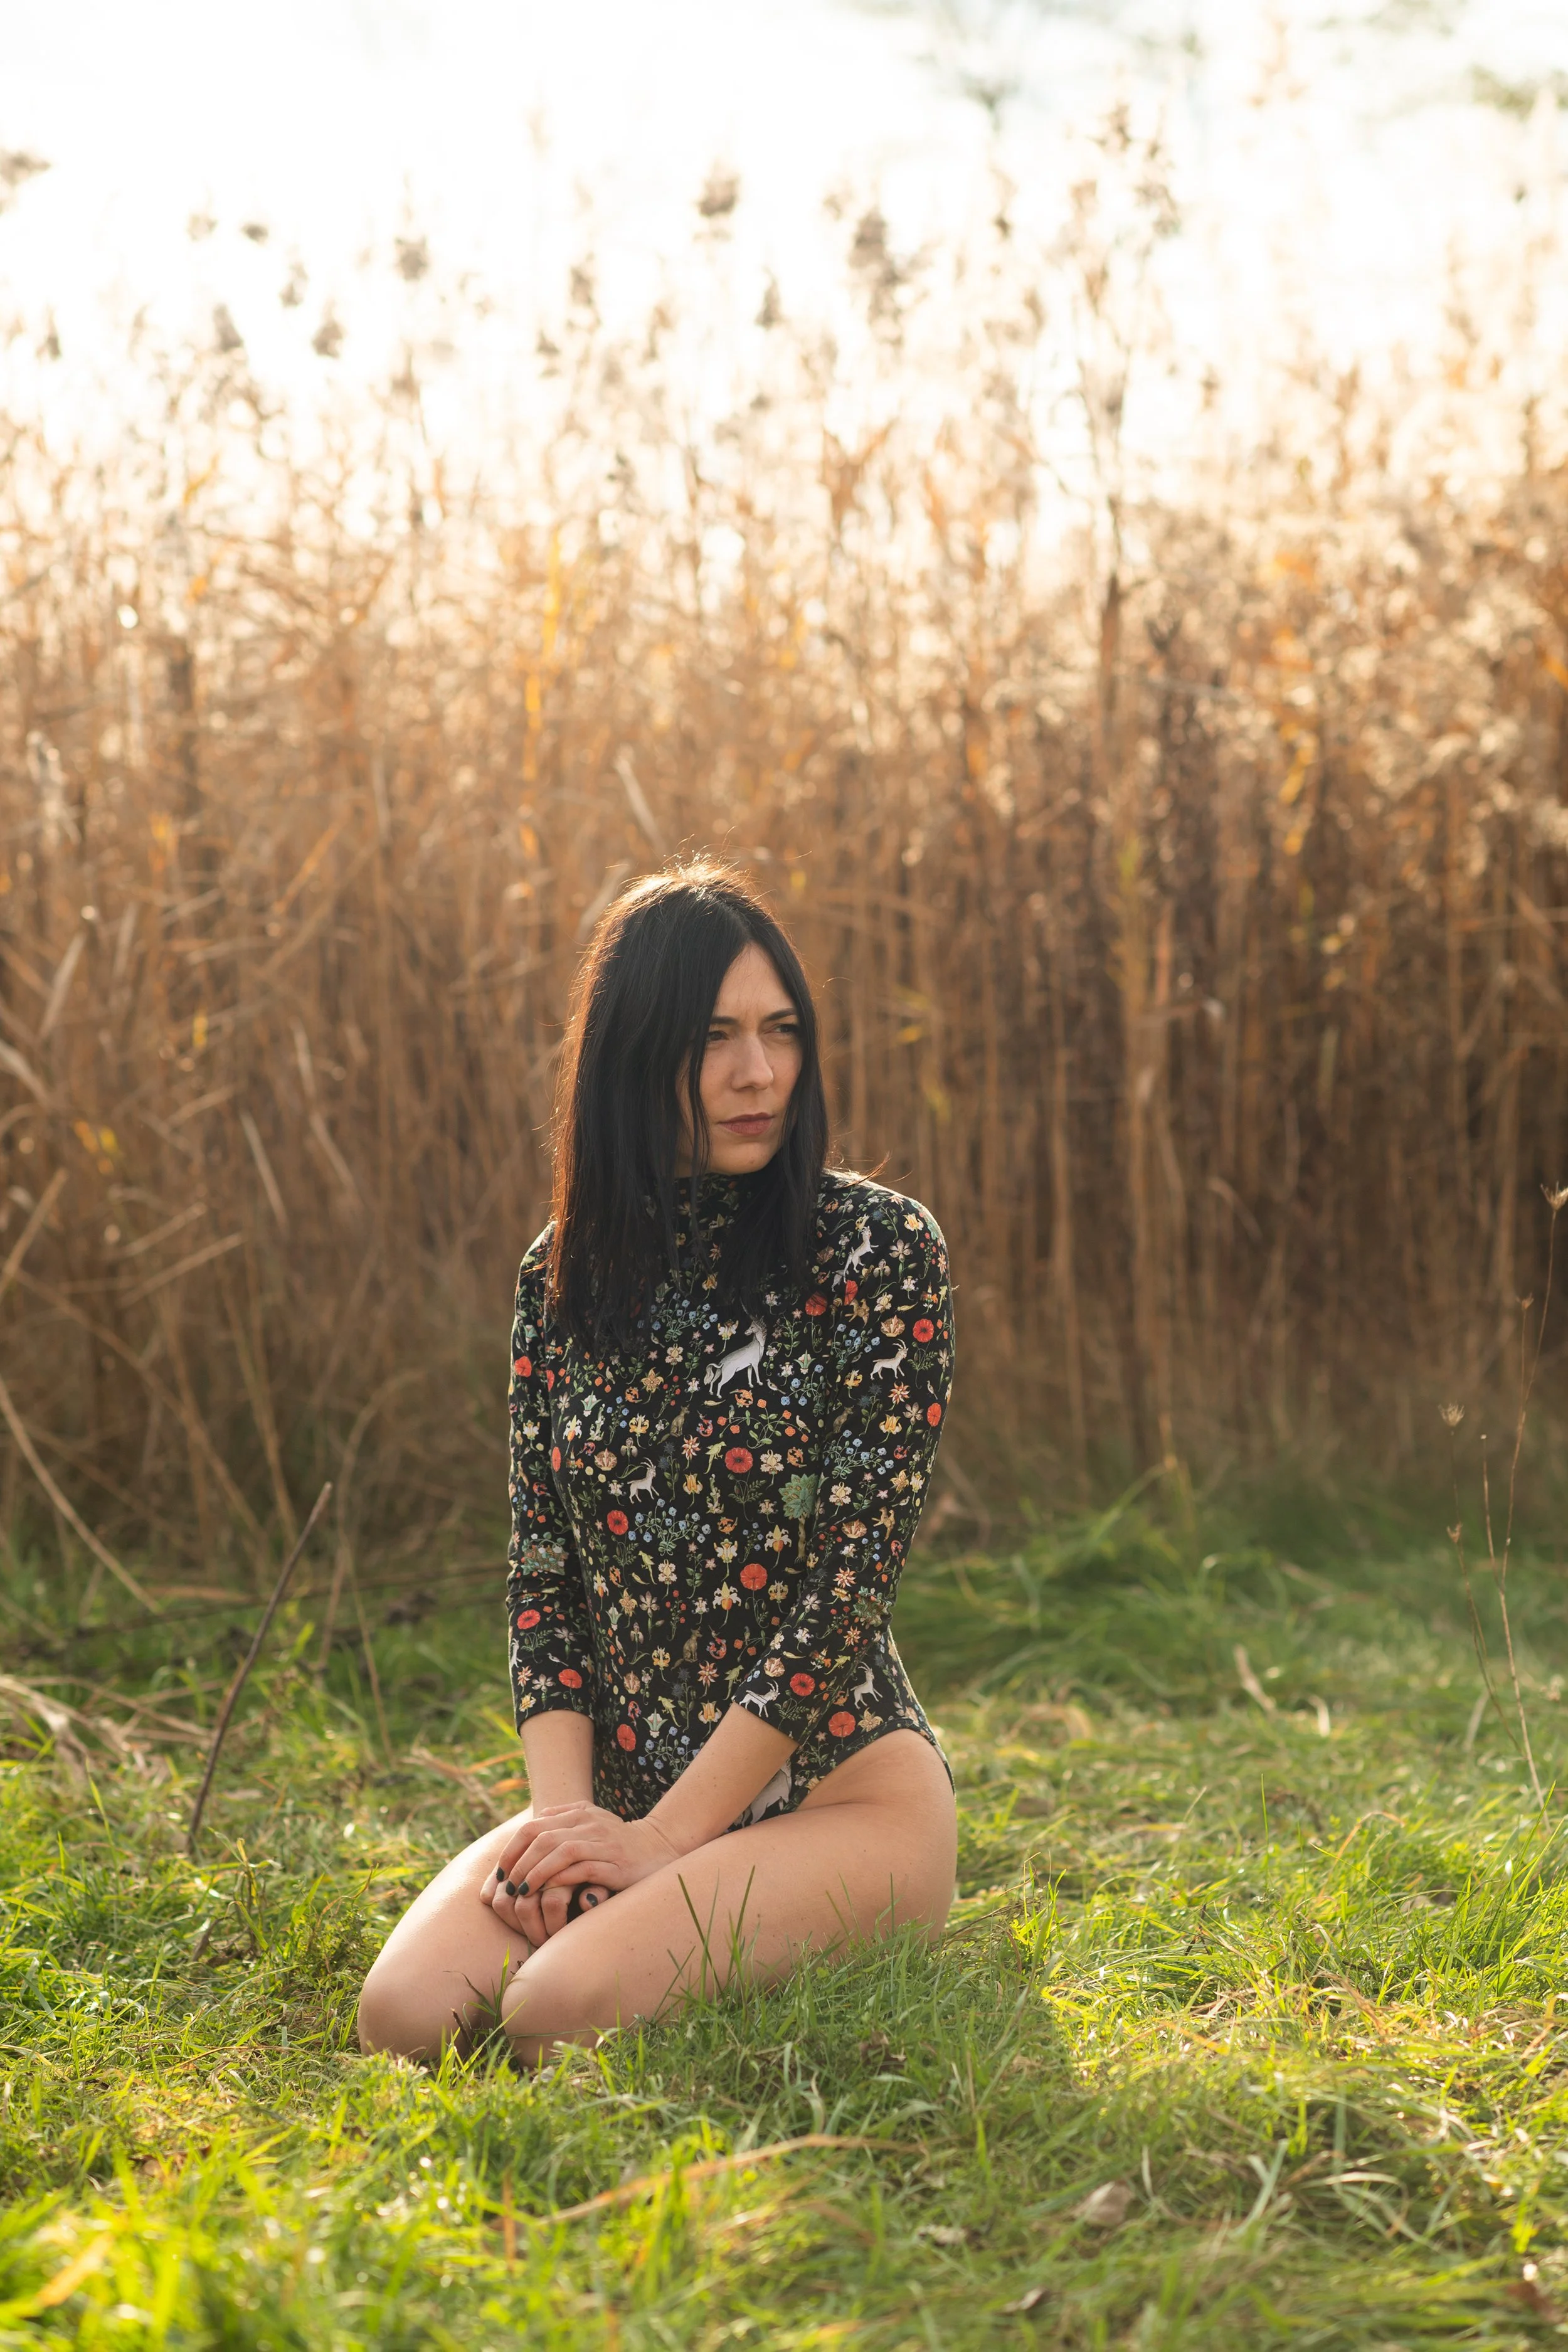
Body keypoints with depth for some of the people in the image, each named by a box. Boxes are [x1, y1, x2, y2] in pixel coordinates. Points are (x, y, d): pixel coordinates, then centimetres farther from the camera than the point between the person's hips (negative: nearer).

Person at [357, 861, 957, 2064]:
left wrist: (666, 1835, -15)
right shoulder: (564, 1274, 7)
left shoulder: (879, 1247, -8)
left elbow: (853, 1573, -13)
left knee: (563, 2007, -28)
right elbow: (543, 1572, 8)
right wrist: (566, 1811, -9)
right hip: (625, 1793, 5)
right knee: (407, 2012, -20)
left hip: (839, 1788, -4)